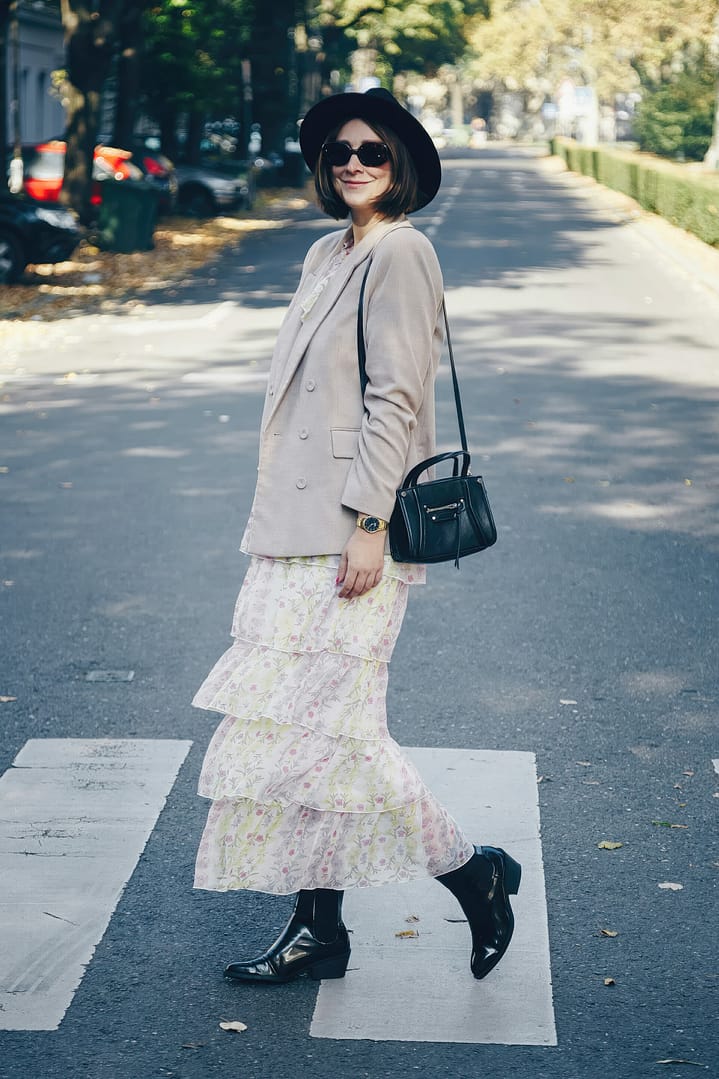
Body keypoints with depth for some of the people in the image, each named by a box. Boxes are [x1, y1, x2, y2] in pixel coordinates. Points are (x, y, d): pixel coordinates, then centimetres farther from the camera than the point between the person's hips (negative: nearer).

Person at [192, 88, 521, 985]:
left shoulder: (399, 252, -10)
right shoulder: (327, 255, 17)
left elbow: (395, 397, -16)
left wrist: (368, 523, -20)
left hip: (350, 531, -9)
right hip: (299, 528, 9)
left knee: (318, 725, -8)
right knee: (308, 726, 9)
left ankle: (473, 873, 6)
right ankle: (317, 928, 17)